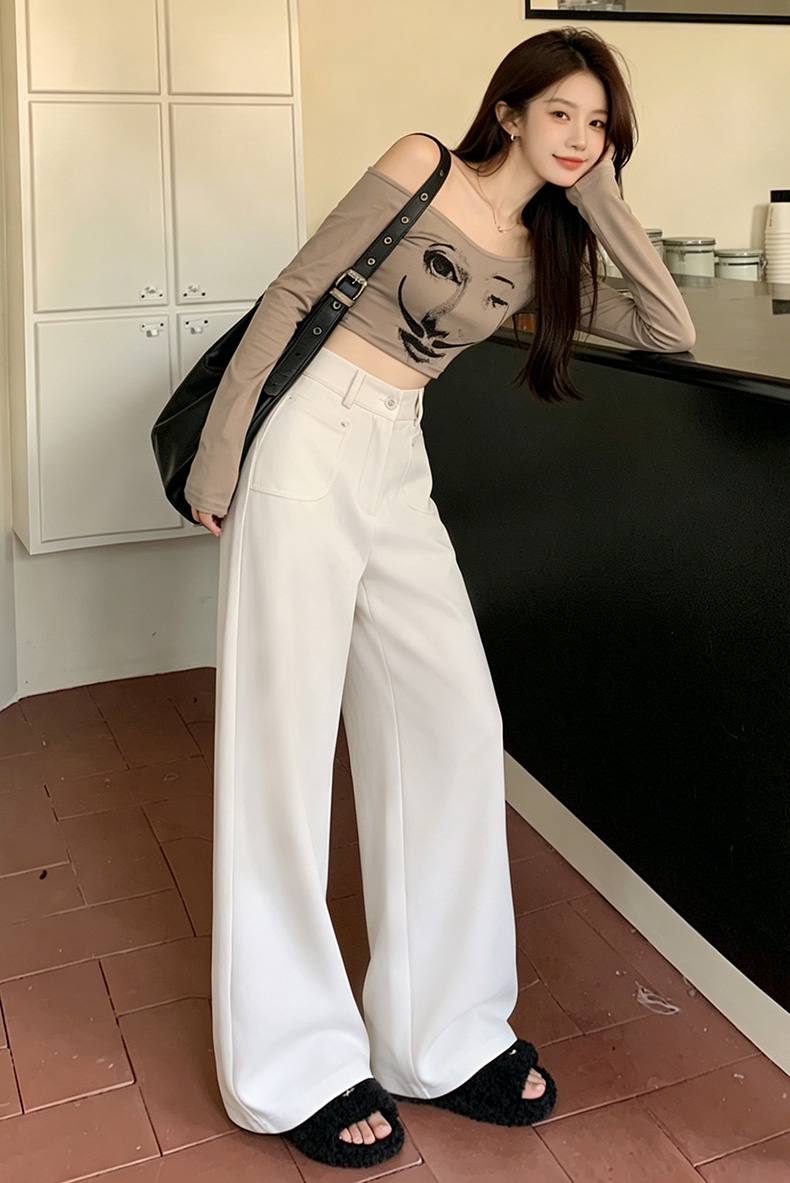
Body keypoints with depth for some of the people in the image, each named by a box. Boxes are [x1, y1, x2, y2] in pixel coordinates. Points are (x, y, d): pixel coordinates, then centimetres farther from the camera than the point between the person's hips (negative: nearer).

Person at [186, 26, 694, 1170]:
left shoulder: (542, 253, 13)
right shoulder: (423, 170, -4)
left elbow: (670, 330, 8)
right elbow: (290, 297, -7)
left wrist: (605, 203, 4)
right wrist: (216, 459, -11)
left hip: (398, 469, 7)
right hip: (310, 441, -6)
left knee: (456, 723, 1)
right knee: (286, 739, -3)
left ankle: (442, 1033, 16)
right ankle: (293, 1069, 11)